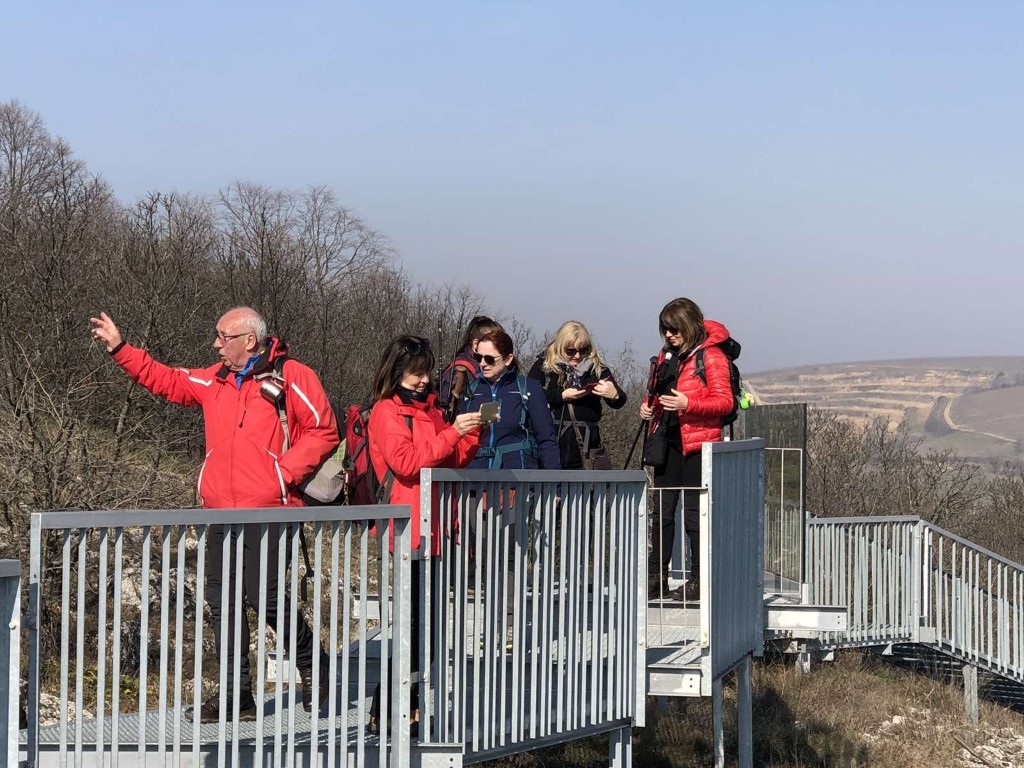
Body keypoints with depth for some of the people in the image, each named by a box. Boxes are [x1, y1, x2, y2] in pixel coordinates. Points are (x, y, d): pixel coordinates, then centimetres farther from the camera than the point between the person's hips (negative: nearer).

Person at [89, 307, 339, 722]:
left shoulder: (290, 377, -5)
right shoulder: (213, 381, 16)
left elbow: (323, 431, -7)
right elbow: (165, 380, 23)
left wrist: (284, 471, -13)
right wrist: (119, 348, 18)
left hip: (268, 510, -7)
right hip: (221, 512, 7)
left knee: (267, 597, -8)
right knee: (222, 601, 4)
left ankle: (312, 667, 17)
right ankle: (237, 696, 10)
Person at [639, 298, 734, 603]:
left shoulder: (710, 356, -8)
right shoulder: (667, 355, 15)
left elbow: (725, 401, -12)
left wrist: (687, 403, -24)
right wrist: (649, 404, 6)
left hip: (697, 443, -7)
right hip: (668, 440, 7)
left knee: (694, 511, -5)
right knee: (662, 509, 7)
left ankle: (698, 579, 0)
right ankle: (658, 575, 13)